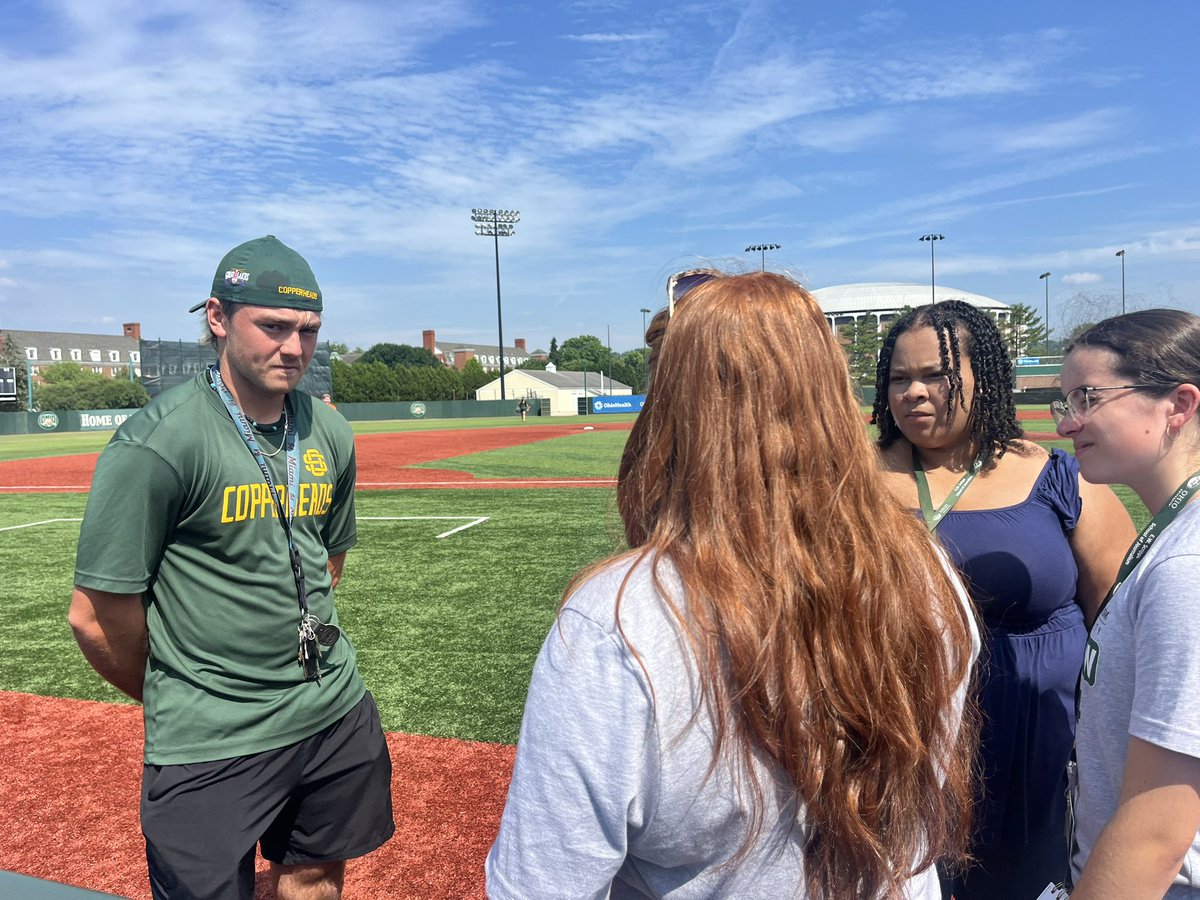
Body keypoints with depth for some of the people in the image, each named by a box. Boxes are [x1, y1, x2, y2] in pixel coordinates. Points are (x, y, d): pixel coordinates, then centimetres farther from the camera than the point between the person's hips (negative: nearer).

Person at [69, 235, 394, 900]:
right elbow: (97, 616, -12)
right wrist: (176, 700, 3)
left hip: (338, 715, 6)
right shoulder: (156, 443, -18)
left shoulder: (329, 434, 1)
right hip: (210, 746, -5)